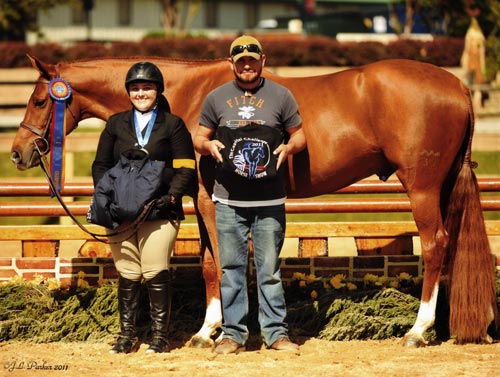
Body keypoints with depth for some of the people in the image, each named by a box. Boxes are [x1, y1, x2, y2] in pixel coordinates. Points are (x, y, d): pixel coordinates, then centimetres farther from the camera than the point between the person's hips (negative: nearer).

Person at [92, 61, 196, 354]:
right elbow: (101, 165, 15)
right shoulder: (116, 124, 15)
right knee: (127, 275, 4)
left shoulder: (173, 125, 7)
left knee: (157, 274, -7)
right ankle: (127, 335, 13)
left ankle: (159, 336, 2)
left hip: (160, 211, -3)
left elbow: (186, 168, 2)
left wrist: (172, 196, -13)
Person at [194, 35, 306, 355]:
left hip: (270, 201, -1)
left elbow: (299, 136, 9)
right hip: (229, 200, 1)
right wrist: (209, 145, -9)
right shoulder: (216, 98, 6)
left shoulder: (281, 96, 3)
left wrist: (288, 147, -12)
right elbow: (199, 139, 13)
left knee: (270, 269, 2)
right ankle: (233, 334, 12)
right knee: (231, 268, 5)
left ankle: (276, 332, 8)